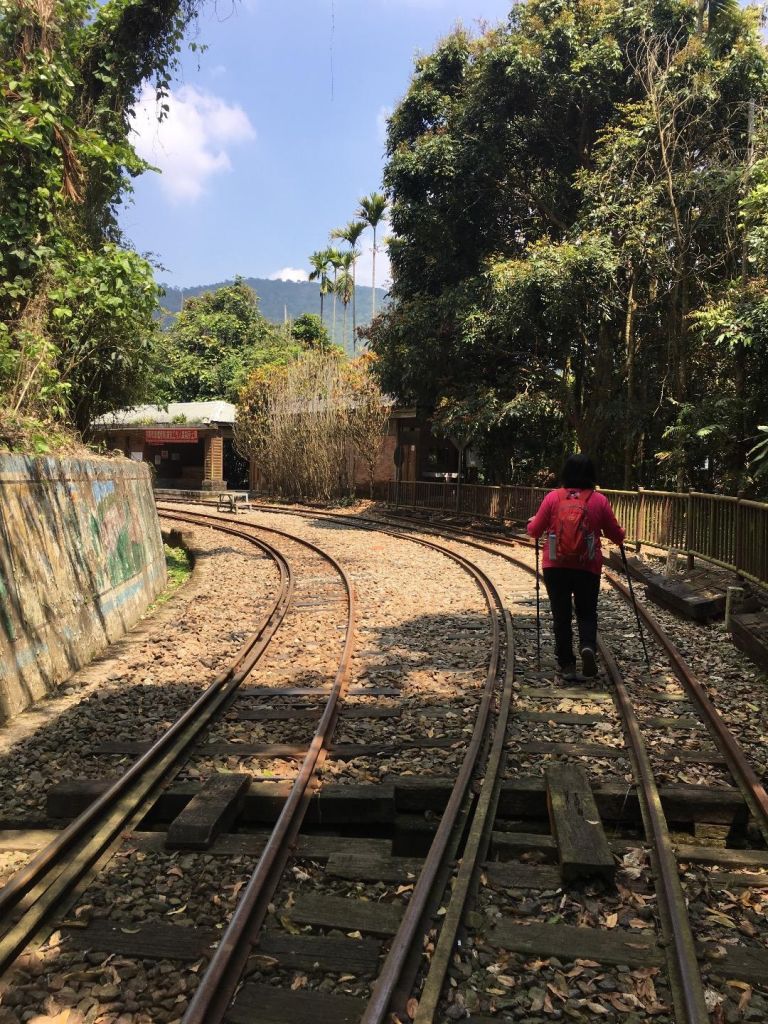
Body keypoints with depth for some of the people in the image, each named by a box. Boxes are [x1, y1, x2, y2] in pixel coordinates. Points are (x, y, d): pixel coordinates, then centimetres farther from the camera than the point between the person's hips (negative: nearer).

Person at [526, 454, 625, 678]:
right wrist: (621, 535, 29)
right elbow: (616, 535, 6)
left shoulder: (553, 497, -2)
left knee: (561, 615, 10)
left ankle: (566, 664, 10)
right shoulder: (599, 500, -1)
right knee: (586, 613, 15)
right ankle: (588, 646, -11)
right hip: (588, 568, 0)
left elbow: (535, 531, 3)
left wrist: (531, 522, 26)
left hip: (555, 567, 0)